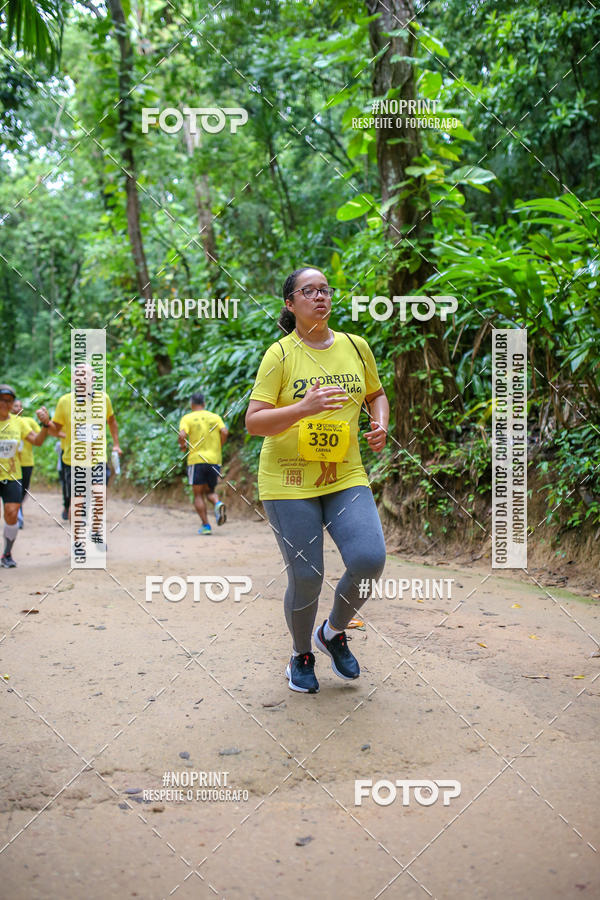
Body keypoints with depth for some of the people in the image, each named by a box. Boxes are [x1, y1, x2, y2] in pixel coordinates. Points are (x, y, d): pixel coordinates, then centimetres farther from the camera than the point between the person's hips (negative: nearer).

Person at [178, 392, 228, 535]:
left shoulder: (187, 418, 2)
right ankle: (218, 503, -16)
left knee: (198, 494, 6)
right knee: (210, 491, 16)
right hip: (214, 459, 3)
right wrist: (218, 447, 9)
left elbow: (182, 435, -14)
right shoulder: (215, 417, 10)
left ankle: (205, 525, -1)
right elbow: (224, 432, -5)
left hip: (196, 460, -3)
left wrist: (183, 445, 6)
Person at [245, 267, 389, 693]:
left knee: (369, 559, -14)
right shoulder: (280, 354, -5)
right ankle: (301, 656, 27)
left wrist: (380, 424, 3)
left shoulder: (356, 346, 7)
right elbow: (254, 422, -11)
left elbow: (376, 394, 24)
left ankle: (334, 631, 16)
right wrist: (303, 408, -26)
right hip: (289, 481, -3)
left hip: (346, 475, 3)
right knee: (306, 577, -2)